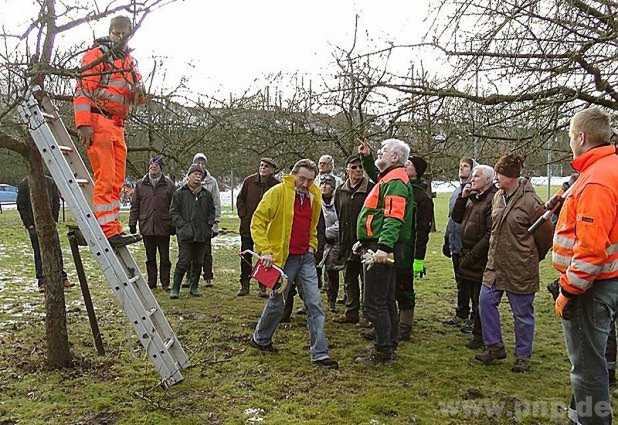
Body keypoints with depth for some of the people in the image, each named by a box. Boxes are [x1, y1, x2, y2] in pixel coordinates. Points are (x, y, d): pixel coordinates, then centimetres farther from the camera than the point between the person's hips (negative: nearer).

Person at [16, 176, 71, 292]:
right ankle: (42, 281, 9)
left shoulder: (50, 182, 5)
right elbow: (20, 205, -1)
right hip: (34, 225, -2)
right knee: (38, 253, 1)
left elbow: (56, 201, 10)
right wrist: (29, 224, -6)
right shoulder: (24, 184, -1)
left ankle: (62, 277, 10)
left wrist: (54, 219, 1)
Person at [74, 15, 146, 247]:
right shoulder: (97, 55, -1)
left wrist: (139, 92, -1)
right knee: (105, 178, -12)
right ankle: (107, 230, -11)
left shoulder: (130, 61, 22)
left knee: (117, 179, 7)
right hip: (98, 121, -8)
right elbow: (83, 90, -10)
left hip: (117, 126, 8)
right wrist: (84, 124, -20)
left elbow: (136, 99, 24)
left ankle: (113, 228, 13)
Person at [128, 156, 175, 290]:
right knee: (150, 258, 12)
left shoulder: (169, 185, 1)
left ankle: (165, 283, 15)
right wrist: (132, 223, 3)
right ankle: (151, 282, 21)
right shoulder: (140, 185, 7)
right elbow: (134, 206, 8)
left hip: (163, 228, -2)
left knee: (164, 258, 6)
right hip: (146, 227, 2)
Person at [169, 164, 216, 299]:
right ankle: (175, 288, 3)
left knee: (198, 262, 10)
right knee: (184, 261, -7)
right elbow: (173, 212, 1)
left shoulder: (206, 194, 12)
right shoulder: (179, 193, 1)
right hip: (186, 234, -4)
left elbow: (212, 210, 20)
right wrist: (183, 225, -10)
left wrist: (209, 224, 6)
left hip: (203, 235, 4)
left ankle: (194, 287, 22)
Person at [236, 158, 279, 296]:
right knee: (245, 256, 8)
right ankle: (244, 285, 19)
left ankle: (263, 287, 15)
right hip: (247, 226, 2)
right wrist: (243, 215, 0)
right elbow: (240, 199, 9)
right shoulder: (249, 181, -1)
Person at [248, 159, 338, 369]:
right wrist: (265, 250, -20)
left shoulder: (314, 196, 9)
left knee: (315, 304, 1)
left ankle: (320, 353, 7)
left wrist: (311, 246, 13)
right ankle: (259, 339, 35)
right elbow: (257, 221, -13)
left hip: (306, 257, 5)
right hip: (282, 258, -5)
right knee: (277, 303, 9)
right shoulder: (277, 192, -11)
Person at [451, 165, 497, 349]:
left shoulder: (493, 199, -15)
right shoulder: (473, 198, 14)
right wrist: (462, 197, 0)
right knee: (474, 297, 17)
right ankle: (477, 331, 29)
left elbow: (491, 234, -21)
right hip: (468, 256, 9)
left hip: (482, 260, -9)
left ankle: (480, 336, 13)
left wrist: (473, 255, -20)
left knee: (480, 300, 1)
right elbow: (456, 218, 12)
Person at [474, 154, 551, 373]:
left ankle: (523, 356, 24)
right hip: (495, 265, 7)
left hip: (520, 269, -7)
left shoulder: (530, 202, -18)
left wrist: (530, 257, 6)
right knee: (486, 301, 7)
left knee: (522, 314, 7)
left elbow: (545, 235, -8)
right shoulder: (498, 197, 4)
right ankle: (495, 346, 23)